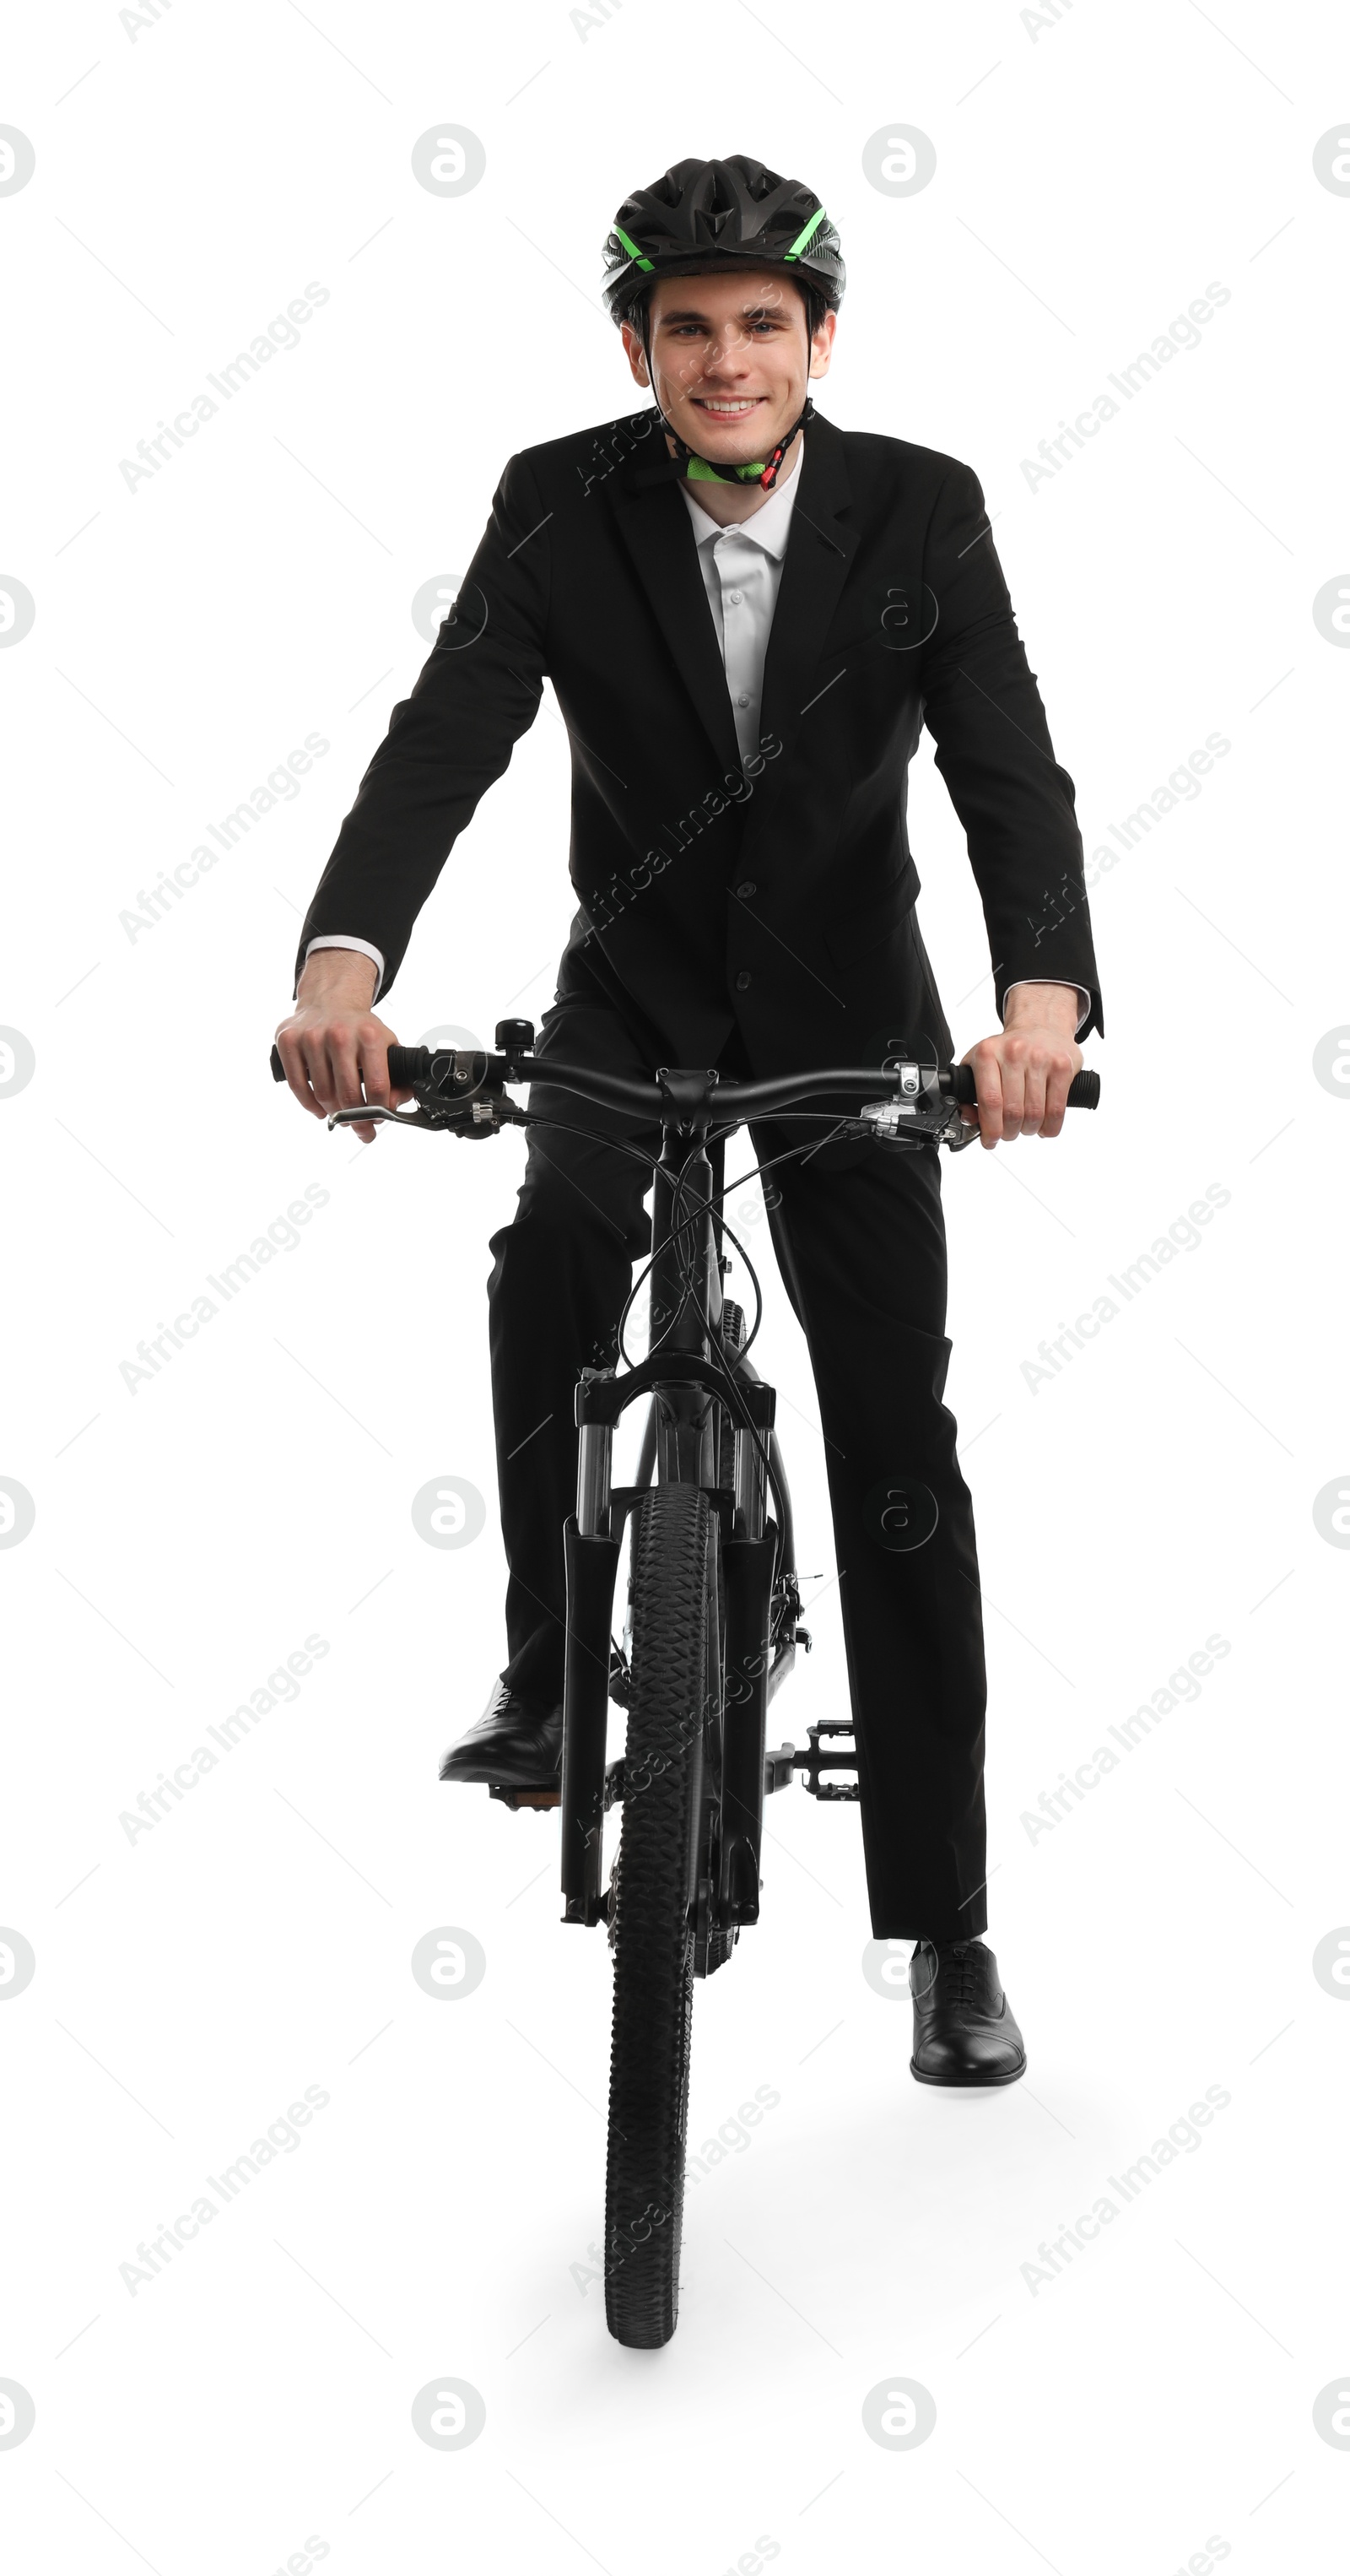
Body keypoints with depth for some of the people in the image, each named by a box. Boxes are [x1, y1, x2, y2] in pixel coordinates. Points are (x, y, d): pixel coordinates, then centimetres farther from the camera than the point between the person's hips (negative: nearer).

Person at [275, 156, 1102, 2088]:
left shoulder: (921, 511, -16)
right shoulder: (561, 505, -14)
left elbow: (1009, 766, -25)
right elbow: (446, 735, -26)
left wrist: (1045, 997, -46)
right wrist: (342, 964, -45)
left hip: (847, 1003, 0)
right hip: (636, 984, 1)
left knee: (899, 1437, -3)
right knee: (553, 1256, -31)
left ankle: (945, 1922, 5)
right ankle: (548, 1673, -9)